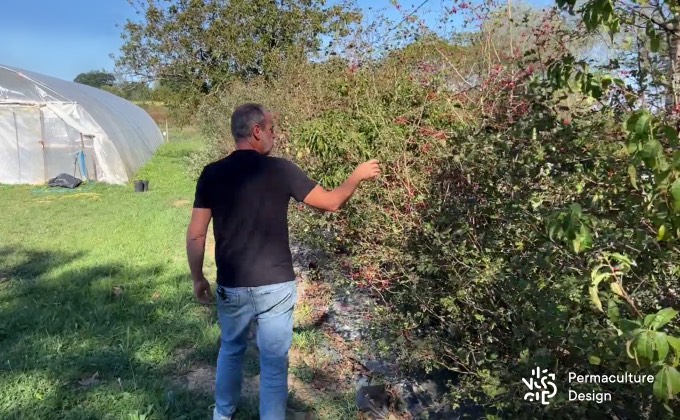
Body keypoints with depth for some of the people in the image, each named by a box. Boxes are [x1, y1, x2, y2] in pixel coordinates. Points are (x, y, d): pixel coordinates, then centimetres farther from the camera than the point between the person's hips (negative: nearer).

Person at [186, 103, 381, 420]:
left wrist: (198, 278, 11)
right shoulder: (280, 170, -11)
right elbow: (331, 202, -2)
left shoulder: (212, 174, -3)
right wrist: (357, 176, 14)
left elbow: (195, 234, -2)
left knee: (230, 350, 28)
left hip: (231, 286, 4)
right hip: (275, 287, -3)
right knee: (274, 363, 11)